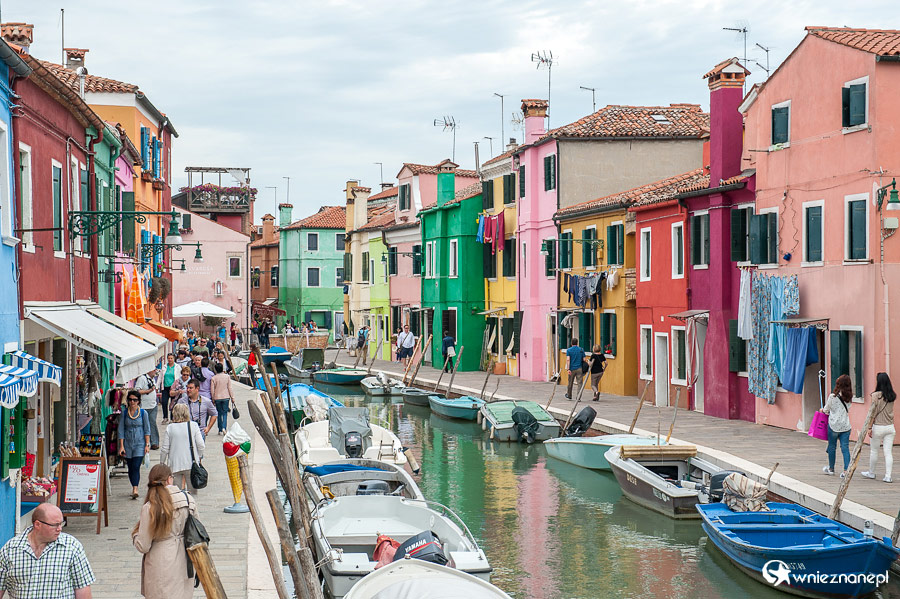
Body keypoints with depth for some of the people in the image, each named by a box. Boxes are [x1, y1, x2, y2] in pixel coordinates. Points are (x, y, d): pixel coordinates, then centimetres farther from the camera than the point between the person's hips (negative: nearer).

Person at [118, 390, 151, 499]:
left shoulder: (143, 413, 0)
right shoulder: (124, 413, 3)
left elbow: (147, 430, 3)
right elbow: (121, 430, 4)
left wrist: (147, 445, -3)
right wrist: (121, 446, -2)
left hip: (139, 444, -2)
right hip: (128, 444, 2)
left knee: (136, 467, -14)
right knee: (130, 468, 8)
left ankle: (135, 490, -19)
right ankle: (134, 488, 22)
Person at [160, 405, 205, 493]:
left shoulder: (170, 428, -4)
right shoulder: (193, 425, -4)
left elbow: (165, 449, -2)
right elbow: (201, 445, -5)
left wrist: (162, 463, 12)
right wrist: (199, 456, 13)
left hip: (175, 465, 0)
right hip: (191, 464, 0)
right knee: (192, 489, 9)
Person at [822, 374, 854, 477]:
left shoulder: (833, 396, -12)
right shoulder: (849, 397, -1)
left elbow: (826, 410, -1)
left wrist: (823, 410, 23)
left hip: (834, 425, -3)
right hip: (846, 426, 3)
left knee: (831, 447, 14)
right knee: (845, 448, 1)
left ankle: (831, 468, 28)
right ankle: (846, 470, -9)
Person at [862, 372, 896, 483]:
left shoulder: (876, 395, -12)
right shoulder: (892, 396, 2)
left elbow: (873, 411, -11)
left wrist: (870, 427, -5)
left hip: (878, 427, -4)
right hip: (890, 427, 4)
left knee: (874, 450, 12)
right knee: (888, 452, 4)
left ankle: (871, 473, 25)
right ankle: (888, 476, 1)